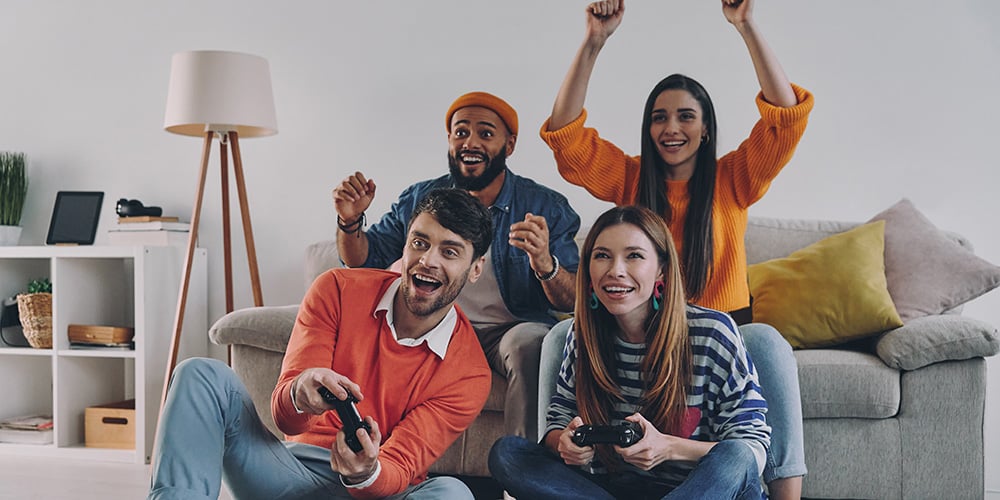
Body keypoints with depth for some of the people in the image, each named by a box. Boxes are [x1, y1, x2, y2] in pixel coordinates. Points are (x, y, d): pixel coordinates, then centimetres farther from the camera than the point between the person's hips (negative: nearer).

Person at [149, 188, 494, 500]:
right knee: (201, 375, -17)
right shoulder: (337, 290, 0)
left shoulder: (469, 374, -6)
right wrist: (299, 395, -32)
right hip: (294, 472, 2)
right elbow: (286, 420, -7)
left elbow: (399, 471, -11)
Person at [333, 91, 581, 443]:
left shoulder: (547, 207, -2)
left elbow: (573, 301, -9)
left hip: (508, 330, -2)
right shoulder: (419, 199, 7)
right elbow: (362, 261, 13)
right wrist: (350, 221, -10)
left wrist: (545, 265, -33)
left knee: (531, 342, -35)